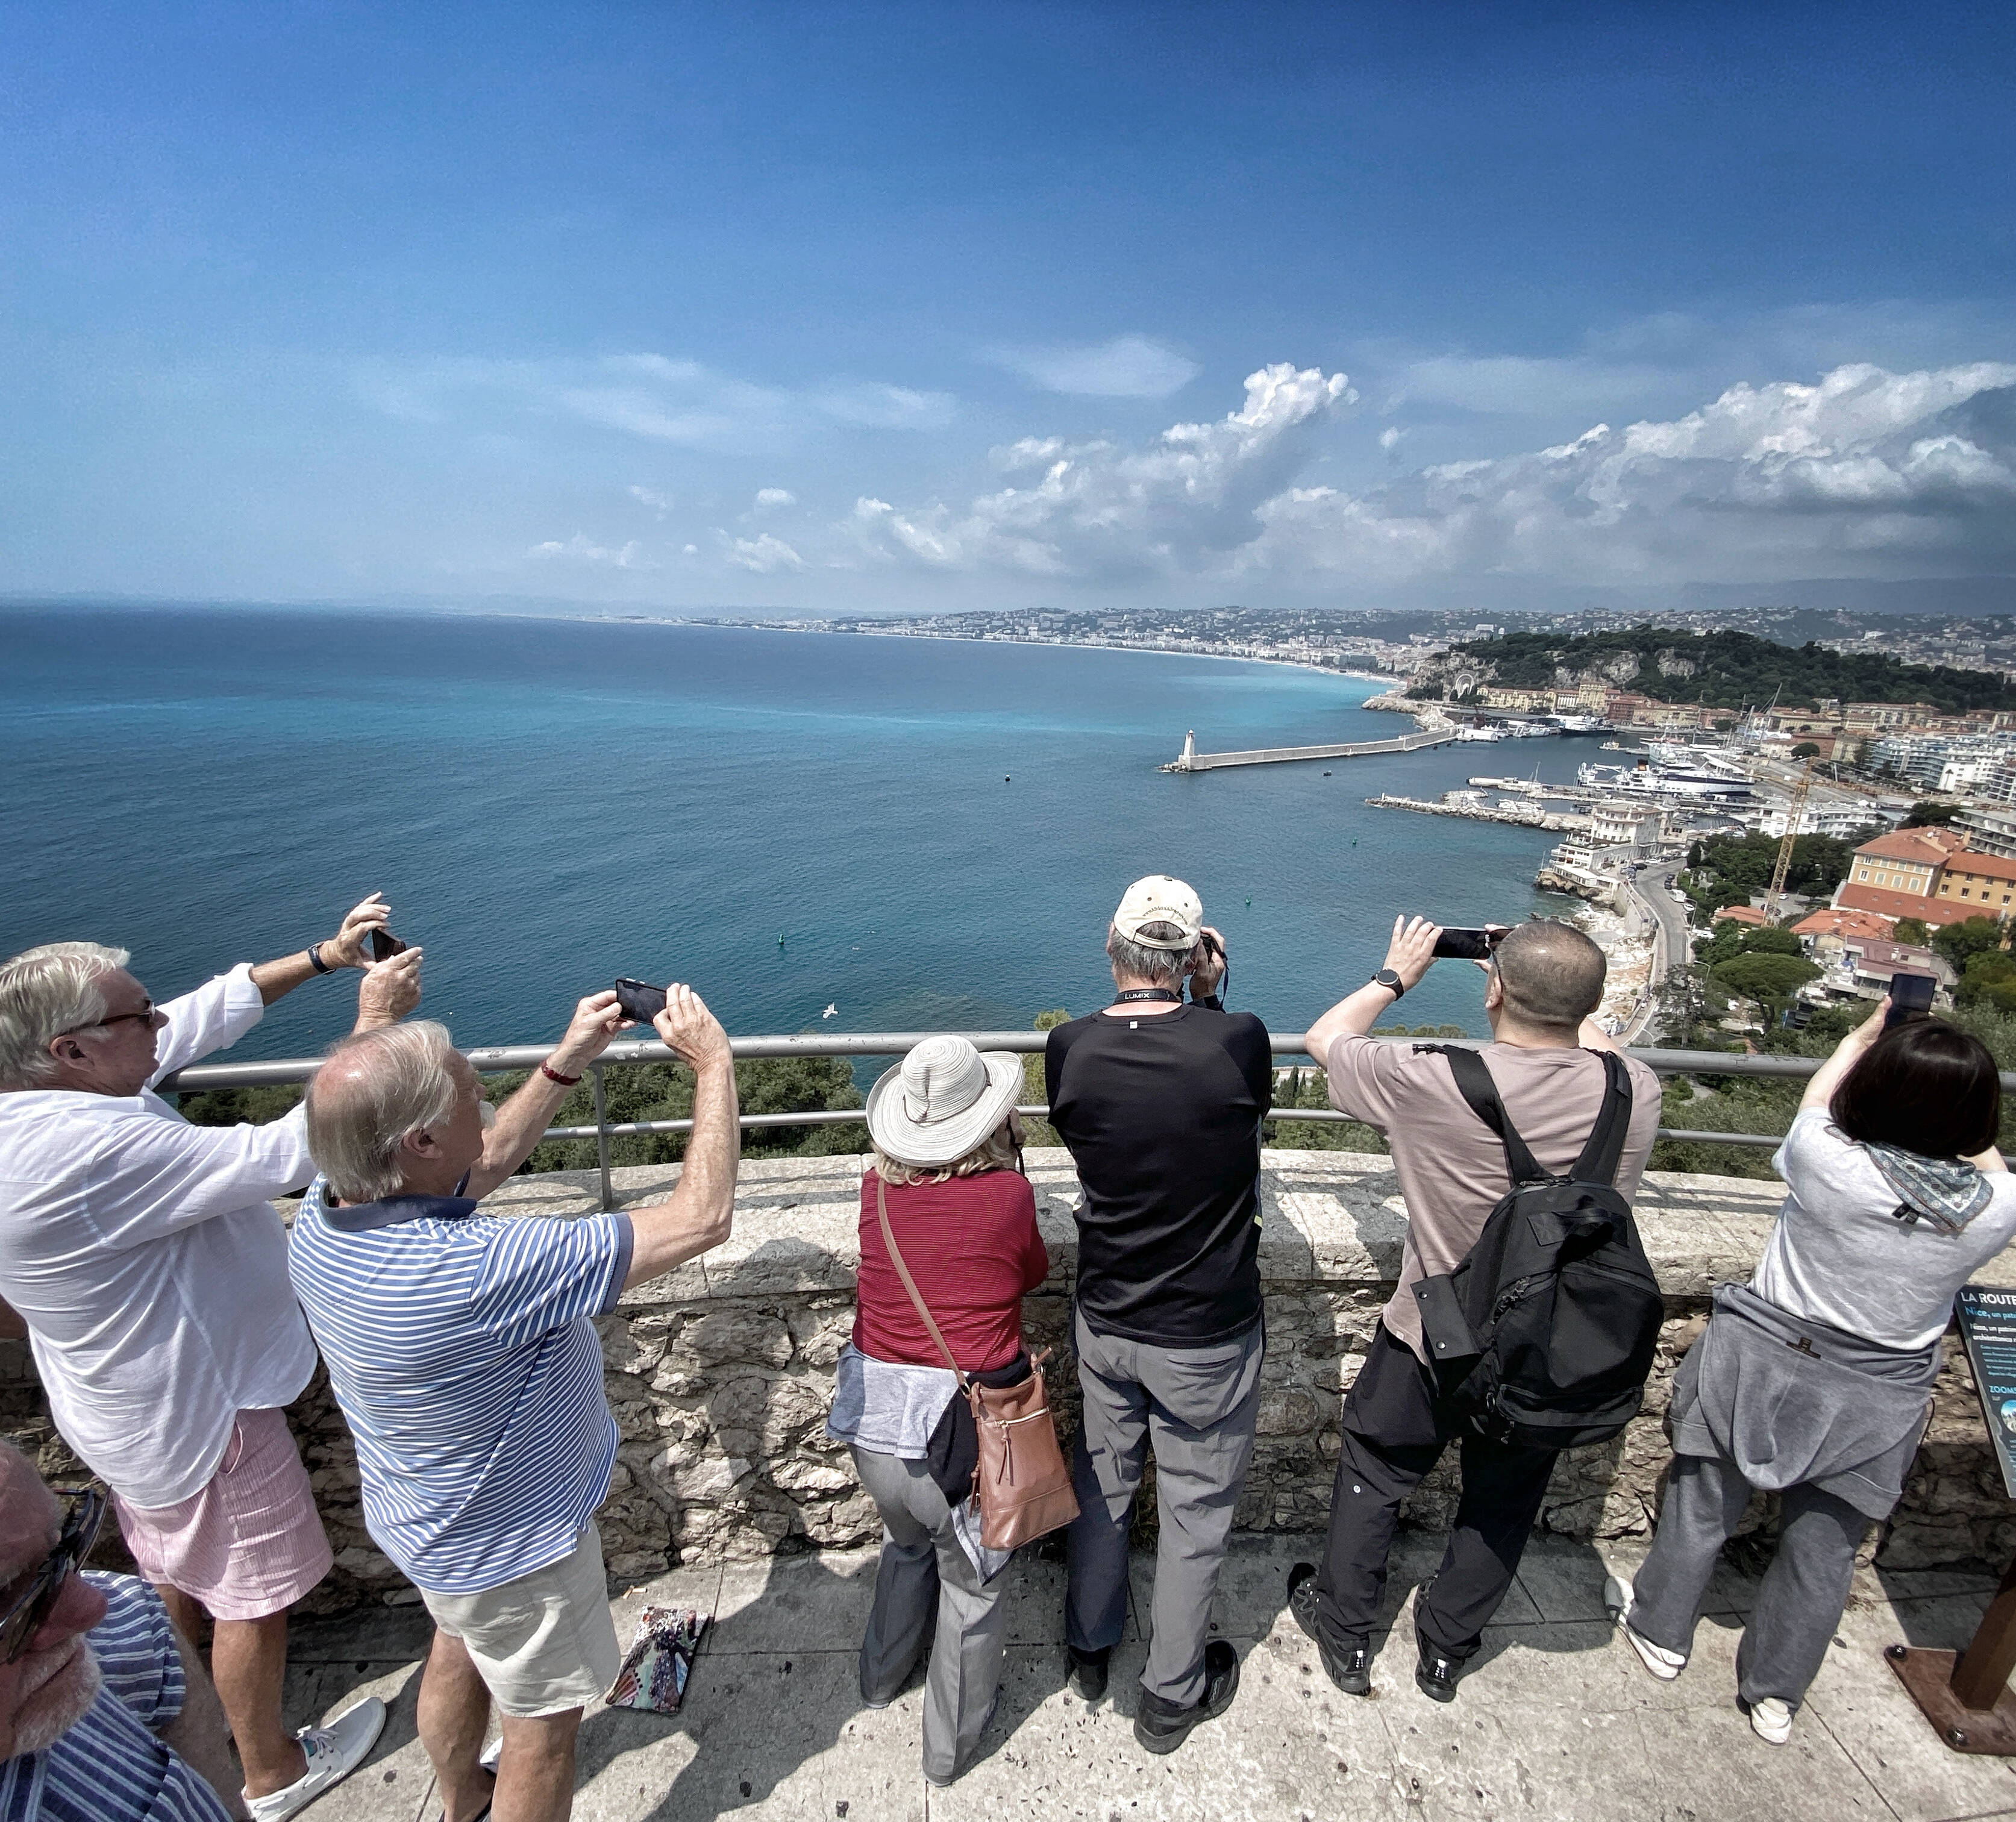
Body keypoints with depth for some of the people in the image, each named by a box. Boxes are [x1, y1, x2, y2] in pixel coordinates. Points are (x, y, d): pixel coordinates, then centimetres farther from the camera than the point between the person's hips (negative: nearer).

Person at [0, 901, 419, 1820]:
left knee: (180, 1567, 32)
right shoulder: (85, 1150, -37)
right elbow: (287, 1156, -36)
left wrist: (324, 956, -6)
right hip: (198, 1412, -9)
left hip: (141, 1400, 9)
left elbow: (209, 1012, -2)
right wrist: (372, 1026, -29)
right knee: (253, 1591, 15)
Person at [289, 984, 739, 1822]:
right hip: (513, 1542, -8)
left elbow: (484, 1164, 0)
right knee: (543, 1723, 19)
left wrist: (567, 1062, -6)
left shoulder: (325, 1212, -19)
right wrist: (714, 1062, -31)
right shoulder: (469, 1273, -45)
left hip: (437, 1519, 8)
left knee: (459, 1652, 34)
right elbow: (700, 1219, -41)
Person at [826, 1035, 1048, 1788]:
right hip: (960, 1422, -4)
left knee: (906, 1541, 33)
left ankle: (881, 1678, 56)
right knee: (973, 1577, 22)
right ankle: (951, 1742, 42)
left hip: (872, 1413, 4)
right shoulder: (1008, 1193, -16)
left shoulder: (878, 1187, -7)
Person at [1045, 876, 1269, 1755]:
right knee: (1195, 1510, 19)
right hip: (1206, 1339, -3)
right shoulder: (1237, 1043, -24)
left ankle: (1087, 1651, 48)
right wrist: (1209, 997, 1)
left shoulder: (1068, 1051, -16)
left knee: (1101, 1481, 25)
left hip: (1103, 1323, 3)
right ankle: (1171, 1697, 40)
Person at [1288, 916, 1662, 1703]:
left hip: (1429, 1344, -3)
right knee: (1501, 1508, 25)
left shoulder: (1433, 1083, -28)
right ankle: (1445, 1651, 46)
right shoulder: (1635, 1094, -18)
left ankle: (1345, 1636, 42)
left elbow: (1325, 1037, -9)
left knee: (1373, 1480, 22)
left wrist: (1395, 977, 5)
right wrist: (1551, 983, 13)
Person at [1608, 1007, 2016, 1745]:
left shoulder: (1824, 1161, -26)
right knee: (1824, 1548, 20)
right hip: (1876, 1401, 3)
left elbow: (1817, 1098, -2)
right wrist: (1954, 1088, 13)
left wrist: (1868, 1034, 12)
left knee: (1703, 1506, 19)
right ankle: (1777, 1696, 38)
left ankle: (1662, 1631, 39)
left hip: (1762, 1362, -2)